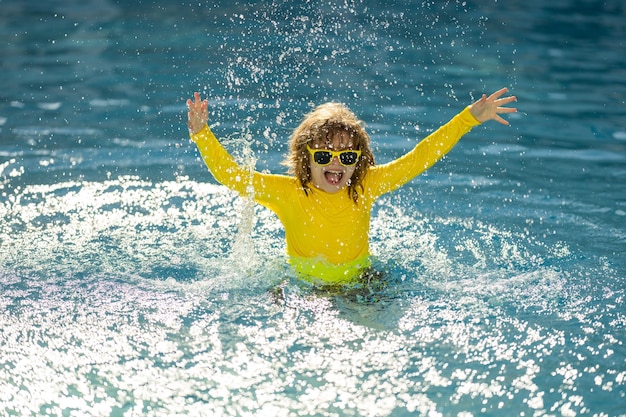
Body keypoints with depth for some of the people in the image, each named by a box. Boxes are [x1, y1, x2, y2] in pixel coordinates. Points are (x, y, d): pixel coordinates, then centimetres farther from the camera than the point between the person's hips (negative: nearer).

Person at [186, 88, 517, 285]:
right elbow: (230, 175, -16)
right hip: (302, 288, -1)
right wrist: (201, 134, -31)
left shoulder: (365, 187, -8)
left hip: (359, 284, 1)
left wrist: (471, 117, -9)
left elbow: (419, 158, -6)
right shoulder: (288, 192, -14)